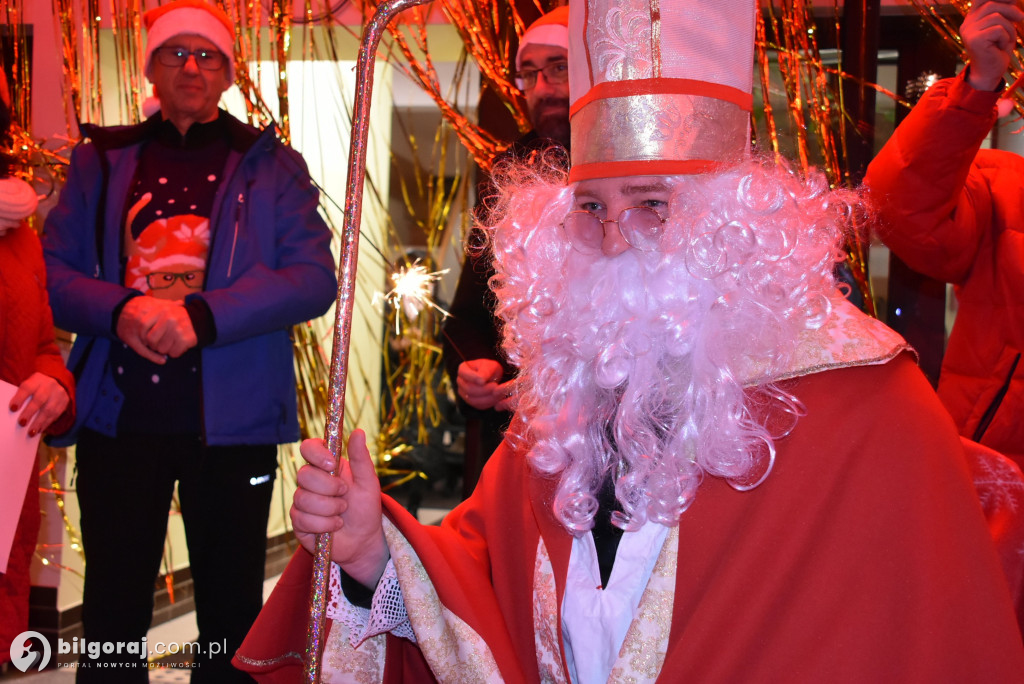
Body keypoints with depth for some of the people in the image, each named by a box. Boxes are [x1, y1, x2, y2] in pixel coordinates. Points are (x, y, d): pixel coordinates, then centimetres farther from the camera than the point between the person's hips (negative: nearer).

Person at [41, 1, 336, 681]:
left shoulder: (271, 166, 6)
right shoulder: (102, 160, 12)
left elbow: (315, 280, -6)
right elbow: (53, 270, 7)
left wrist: (202, 316, -19)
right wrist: (120, 311, -14)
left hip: (231, 418, -1)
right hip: (119, 415, 1)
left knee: (231, 618, 9)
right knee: (113, 611, 9)